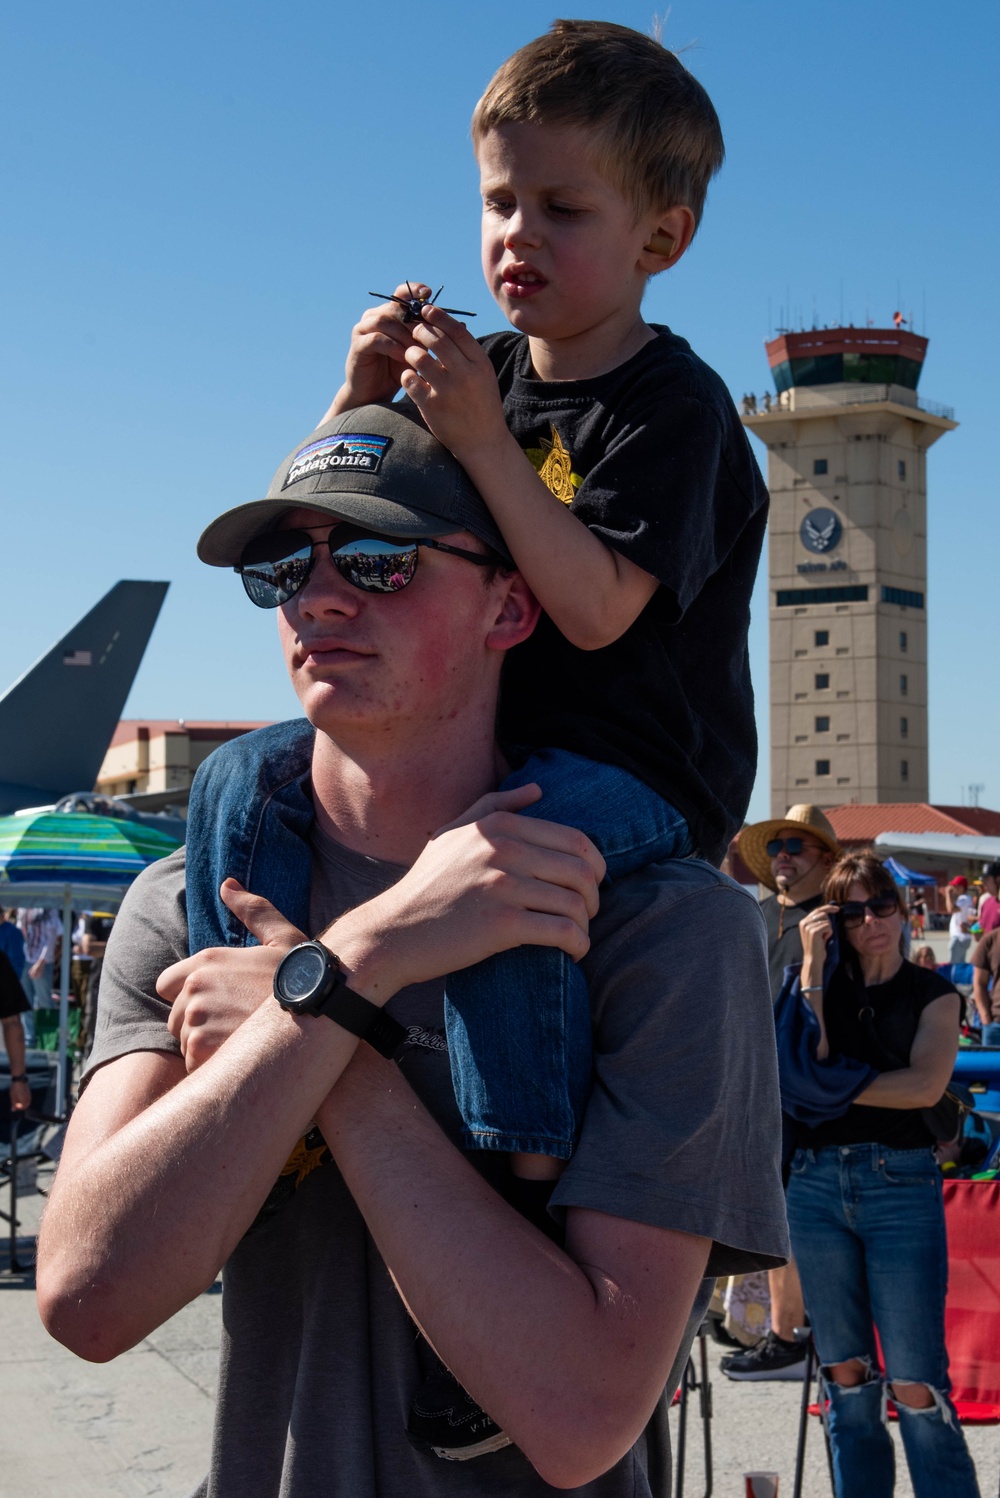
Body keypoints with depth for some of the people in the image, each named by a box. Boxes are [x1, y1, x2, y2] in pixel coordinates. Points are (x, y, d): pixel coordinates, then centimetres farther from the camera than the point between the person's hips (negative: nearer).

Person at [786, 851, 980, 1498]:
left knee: (915, 1383, -8)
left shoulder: (933, 994, 5)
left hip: (902, 1183, -3)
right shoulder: (827, 987, 13)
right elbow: (806, 1062, -5)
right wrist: (812, 965, -5)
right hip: (818, 1182, 4)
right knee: (846, 1374, 8)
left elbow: (925, 1084, -11)